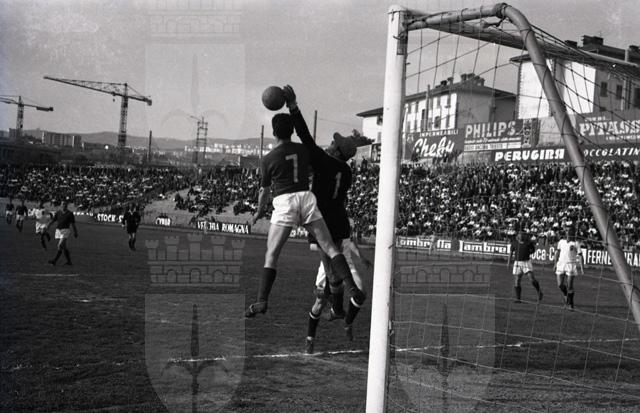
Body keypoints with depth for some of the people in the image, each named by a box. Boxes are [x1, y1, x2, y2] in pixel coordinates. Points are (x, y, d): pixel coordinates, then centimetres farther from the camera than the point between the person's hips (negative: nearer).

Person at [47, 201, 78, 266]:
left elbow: (73, 224, 1)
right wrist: (48, 226, -12)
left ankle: (55, 261, -19)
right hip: (58, 230, 5)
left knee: (60, 245, -17)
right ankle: (69, 261, 18)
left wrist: (75, 232, 2)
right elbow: (52, 221, 4)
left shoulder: (70, 214, -1)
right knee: (63, 247, 9)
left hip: (65, 231, -5)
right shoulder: (58, 213, 11)